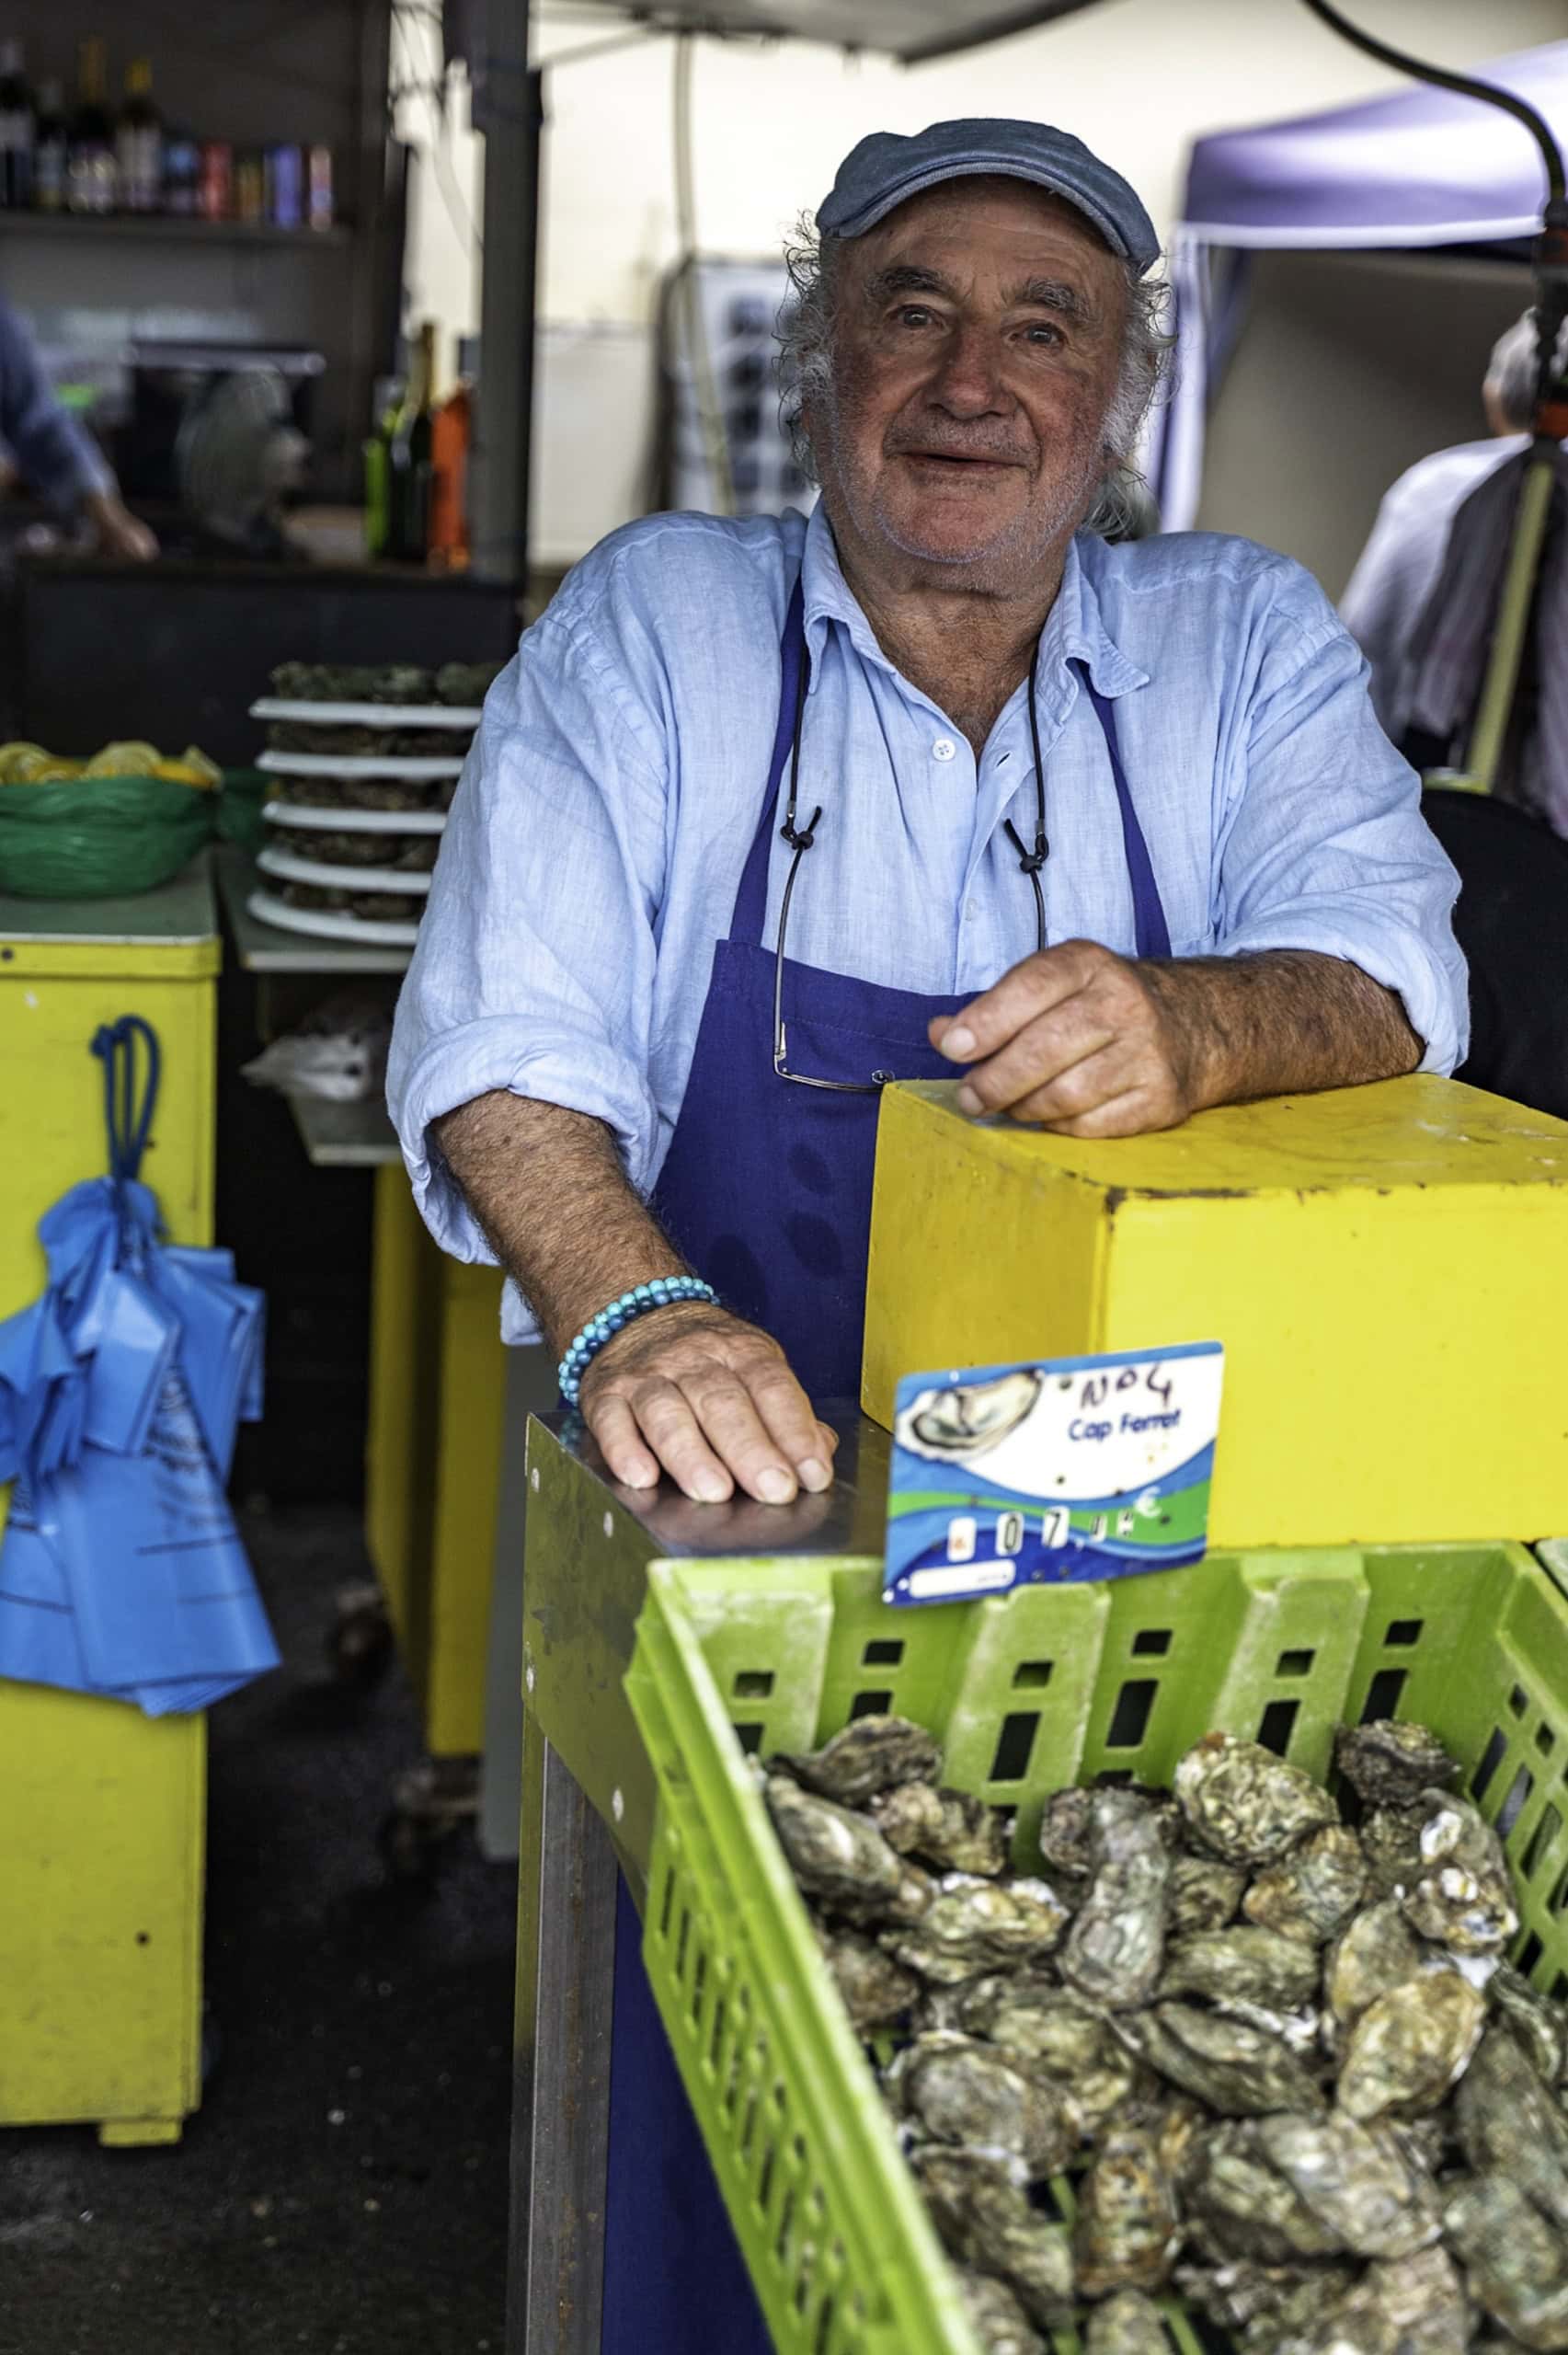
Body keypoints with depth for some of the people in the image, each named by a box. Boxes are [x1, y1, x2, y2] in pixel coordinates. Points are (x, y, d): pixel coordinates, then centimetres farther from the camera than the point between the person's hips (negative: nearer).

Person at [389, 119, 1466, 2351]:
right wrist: (628, 1307, -29)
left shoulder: (1248, 643, 6)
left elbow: (1394, 973, -7)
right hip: (730, 1510, -1)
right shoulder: (650, 623, 1)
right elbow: (503, 1038, -9)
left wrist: (1197, 1030, -30)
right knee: (720, 2134, -7)